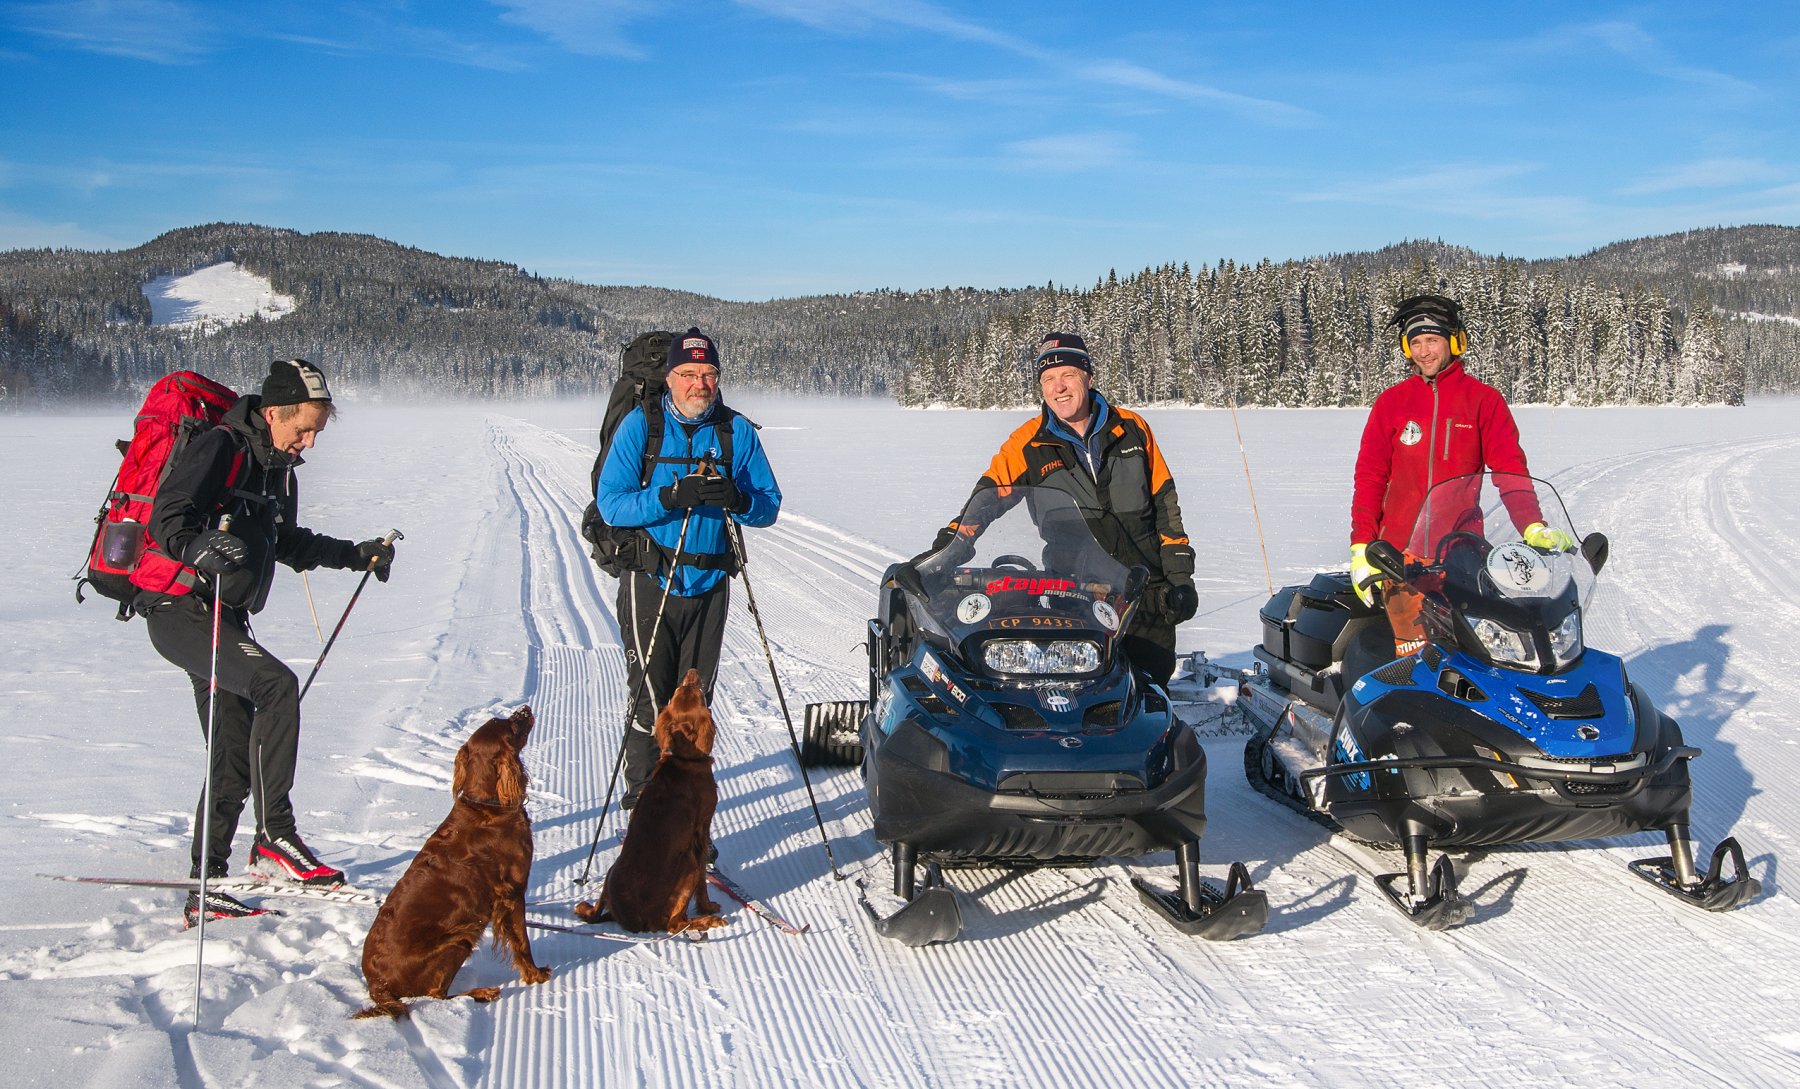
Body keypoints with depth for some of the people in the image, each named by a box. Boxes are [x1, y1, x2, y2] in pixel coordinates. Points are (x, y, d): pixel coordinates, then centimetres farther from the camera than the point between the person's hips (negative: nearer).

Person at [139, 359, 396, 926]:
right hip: (182, 610, -10)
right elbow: (166, 521, -23)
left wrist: (355, 555, 23)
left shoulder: (278, 468, 15)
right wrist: (201, 548, -42)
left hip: (226, 617, 10)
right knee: (276, 684, -28)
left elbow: (289, 542, 28)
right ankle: (274, 836, -23)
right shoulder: (217, 448, -12)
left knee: (236, 756, 8)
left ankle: (206, 885, 17)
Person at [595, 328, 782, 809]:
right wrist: (671, 497, -26)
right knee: (651, 698, -5)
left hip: (709, 584, 3)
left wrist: (739, 500, -20)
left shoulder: (737, 431, 3)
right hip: (651, 582, -3)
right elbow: (610, 502, -12)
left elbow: (770, 505, 2)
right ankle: (642, 798, 10)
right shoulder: (640, 424, -4)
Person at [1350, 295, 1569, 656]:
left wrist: (1533, 527, -16)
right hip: (1400, 553, 1)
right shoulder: (1391, 402, 10)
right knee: (1414, 652, -7)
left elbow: (1510, 469, 1)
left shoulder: (1484, 399, 7)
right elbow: (1369, 476, 10)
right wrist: (1361, 547, 1)